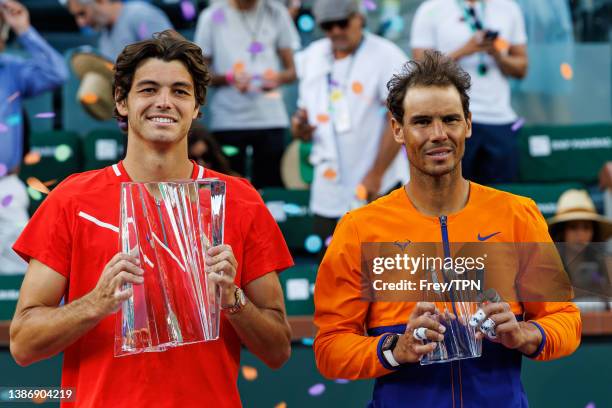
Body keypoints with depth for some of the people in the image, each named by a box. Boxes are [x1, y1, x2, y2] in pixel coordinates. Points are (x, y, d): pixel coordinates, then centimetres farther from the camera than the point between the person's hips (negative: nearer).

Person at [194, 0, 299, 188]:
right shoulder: (212, 16, 4)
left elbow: (292, 71, 9)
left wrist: (278, 78, -14)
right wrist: (229, 78, -14)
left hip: (271, 120, 1)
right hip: (227, 121, -1)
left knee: (272, 187, -5)